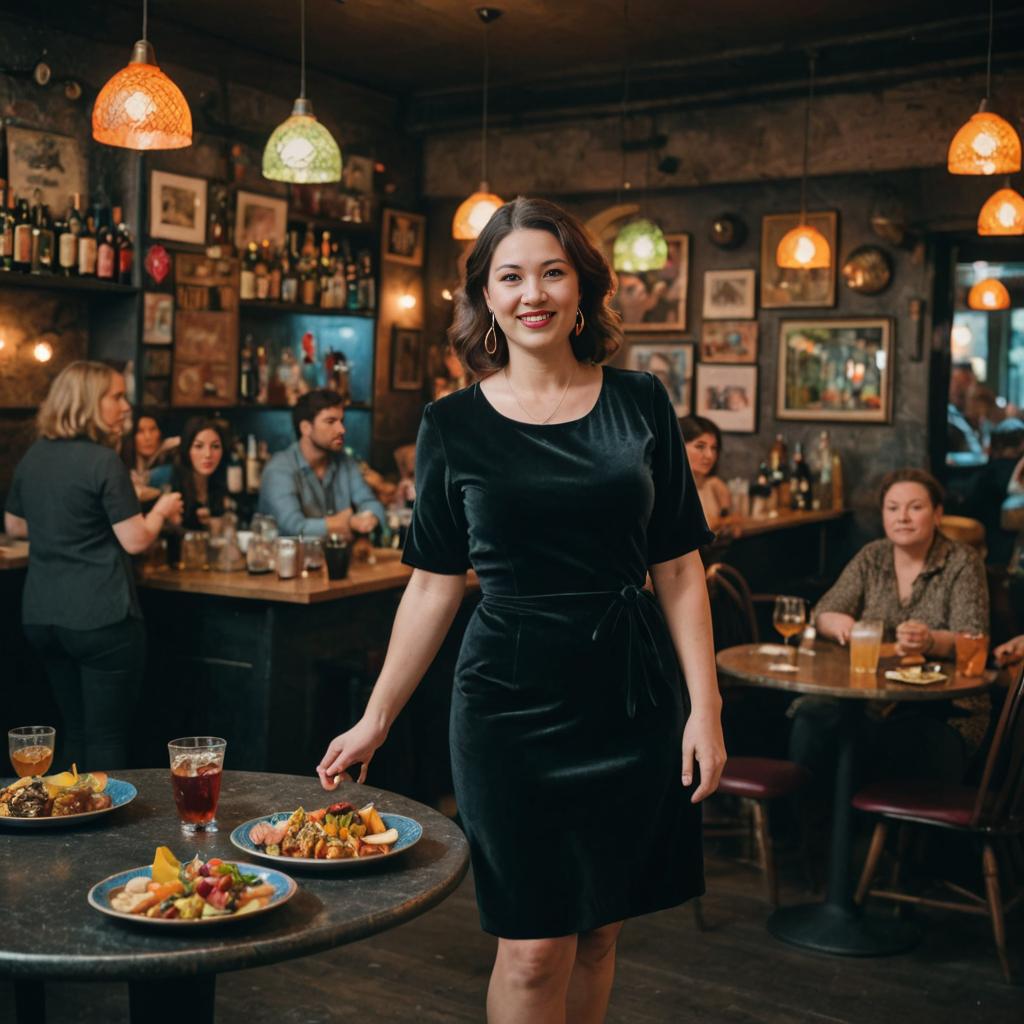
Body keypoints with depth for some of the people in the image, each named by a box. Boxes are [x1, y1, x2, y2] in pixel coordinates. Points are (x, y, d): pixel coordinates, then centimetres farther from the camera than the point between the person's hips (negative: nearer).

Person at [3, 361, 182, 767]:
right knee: (107, 738, 1)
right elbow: (135, 540, -15)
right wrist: (162, 510, 4)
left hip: (41, 616, 7)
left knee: (75, 730, 18)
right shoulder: (104, 462, -14)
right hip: (101, 618, -7)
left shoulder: (33, 458, 8)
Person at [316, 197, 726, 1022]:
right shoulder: (454, 426, 0)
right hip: (512, 704, -1)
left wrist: (705, 705, -3)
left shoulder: (640, 404, 2)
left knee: (598, 930, 13)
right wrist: (376, 720, 3)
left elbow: (678, 568, 3)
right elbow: (435, 585, 4)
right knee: (534, 947, 0)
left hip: (633, 698, 2)